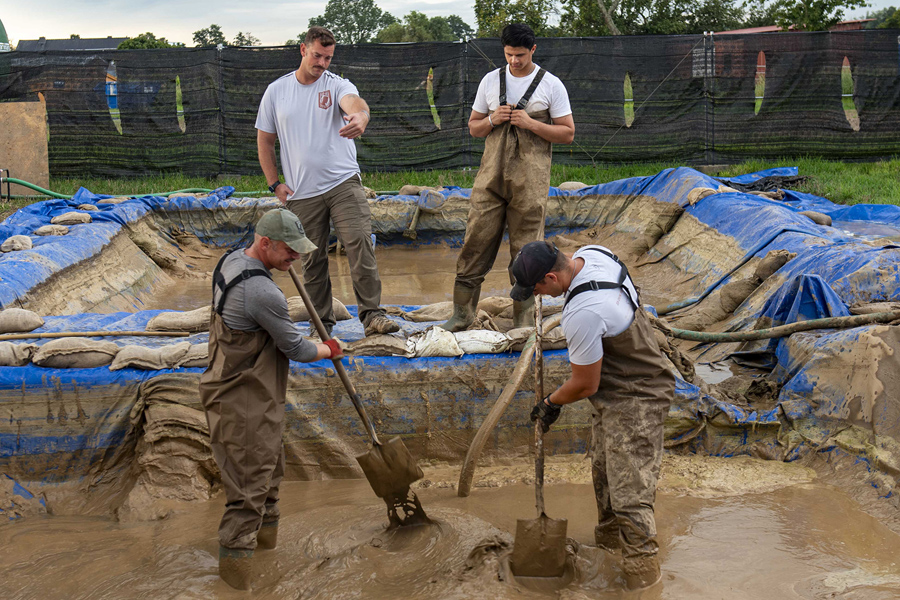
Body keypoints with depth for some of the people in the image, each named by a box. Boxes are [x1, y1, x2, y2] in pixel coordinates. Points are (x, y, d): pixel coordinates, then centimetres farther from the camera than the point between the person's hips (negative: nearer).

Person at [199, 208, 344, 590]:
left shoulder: (232, 260, 2)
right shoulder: (262, 292, -29)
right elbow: (295, 348, -17)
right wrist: (329, 351, 2)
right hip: (244, 404, -11)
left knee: (270, 463, 25)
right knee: (249, 482, -1)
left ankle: (265, 528, 42)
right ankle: (234, 557, 9)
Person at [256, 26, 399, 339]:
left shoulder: (337, 85, 1)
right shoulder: (276, 91, 8)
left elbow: (354, 102, -24)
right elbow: (264, 141, 14)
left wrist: (361, 116, -50)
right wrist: (275, 184, 6)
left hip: (345, 183, -2)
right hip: (302, 193, 2)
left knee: (361, 244, -14)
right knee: (313, 260, 6)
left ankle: (372, 315, -8)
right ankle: (322, 323, 16)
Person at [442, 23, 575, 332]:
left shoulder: (551, 85, 2)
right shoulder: (490, 81, 11)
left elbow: (568, 133, 1)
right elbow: (473, 128, 16)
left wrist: (531, 123, -12)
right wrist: (493, 120, -6)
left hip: (530, 180, -3)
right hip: (491, 175, 3)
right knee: (475, 241, 0)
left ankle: (523, 321, 8)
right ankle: (462, 313, 9)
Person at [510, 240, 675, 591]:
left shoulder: (581, 315, -34)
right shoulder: (590, 253, -6)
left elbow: (585, 385, -21)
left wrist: (552, 402, -1)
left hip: (633, 401, -11)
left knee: (629, 491, -8)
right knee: (604, 470, 23)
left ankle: (642, 569, 3)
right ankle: (610, 539, 41)